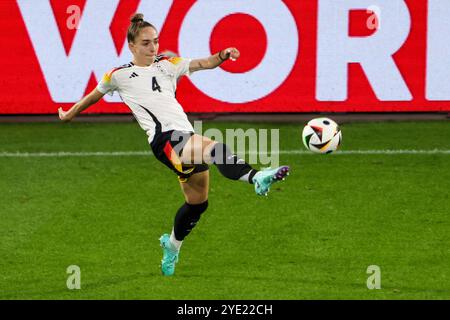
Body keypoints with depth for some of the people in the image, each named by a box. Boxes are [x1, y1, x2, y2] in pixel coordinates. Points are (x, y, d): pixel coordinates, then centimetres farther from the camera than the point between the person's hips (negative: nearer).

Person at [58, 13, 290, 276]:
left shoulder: (167, 65, 19)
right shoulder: (119, 75, 10)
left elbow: (204, 64, 11)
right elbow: (94, 96, 27)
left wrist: (223, 55, -10)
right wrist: (70, 114, 39)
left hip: (187, 136, 6)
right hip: (164, 138, -6)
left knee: (198, 202, 12)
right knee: (215, 148, -34)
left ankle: (172, 245, 36)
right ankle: (256, 177, -55)